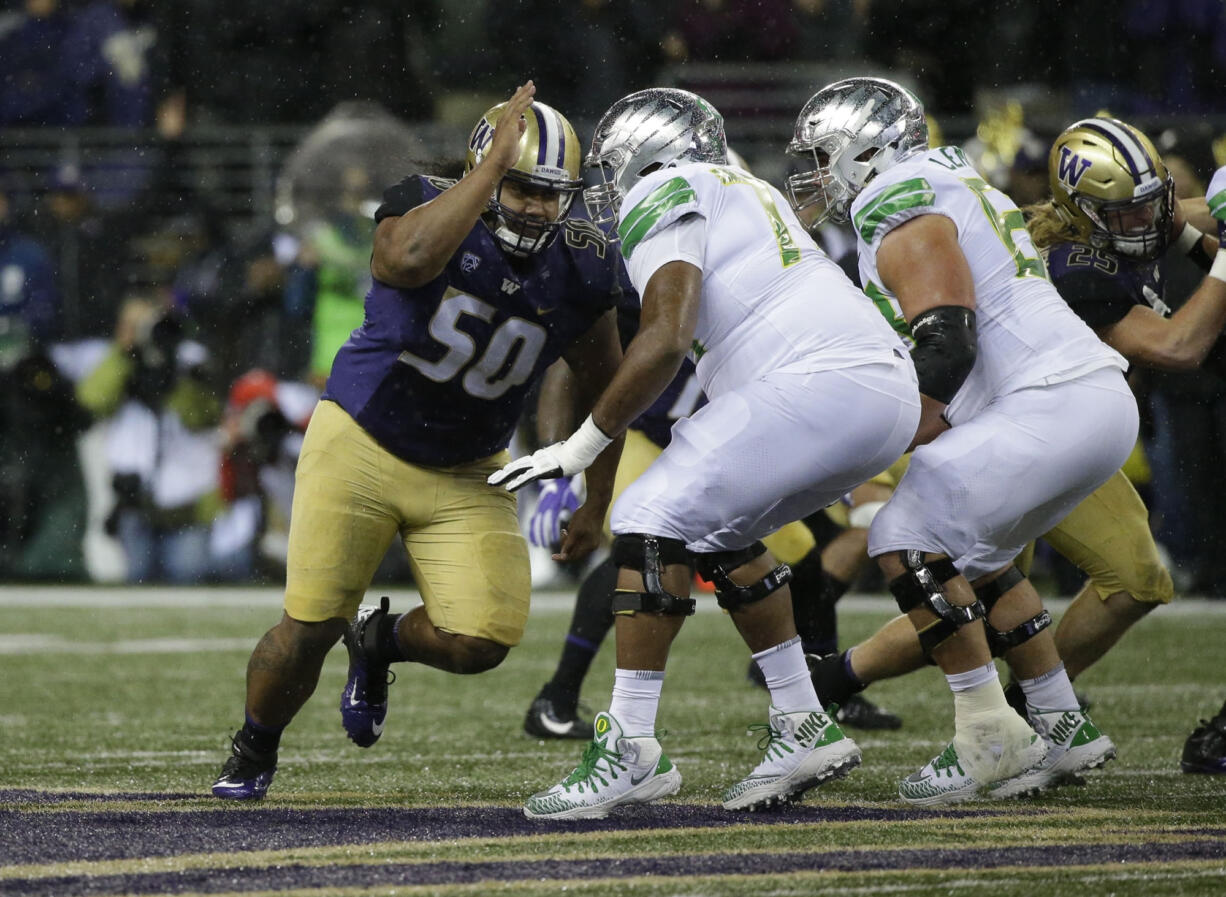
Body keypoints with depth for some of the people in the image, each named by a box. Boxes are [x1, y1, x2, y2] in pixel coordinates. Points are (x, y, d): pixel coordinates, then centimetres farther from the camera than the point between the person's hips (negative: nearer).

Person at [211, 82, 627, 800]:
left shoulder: (580, 272, -9)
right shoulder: (427, 209, -19)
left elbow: (604, 388, 7)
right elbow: (410, 261, -46)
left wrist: (597, 507, 8)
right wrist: (494, 166, -42)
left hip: (467, 477, 3)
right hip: (362, 446, -3)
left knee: (480, 642, -13)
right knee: (309, 629, -4)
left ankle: (380, 642, 23)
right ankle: (254, 752, 28)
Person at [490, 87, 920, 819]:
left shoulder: (663, 196, 2)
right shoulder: (748, 191, 30)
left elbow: (667, 337, -10)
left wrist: (584, 444, -4)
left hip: (820, 382, -9)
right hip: (893, 394, 9)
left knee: (656, 519, -6)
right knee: (717, 531, 22)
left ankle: (631, 752, -11)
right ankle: (804, 730, 21)